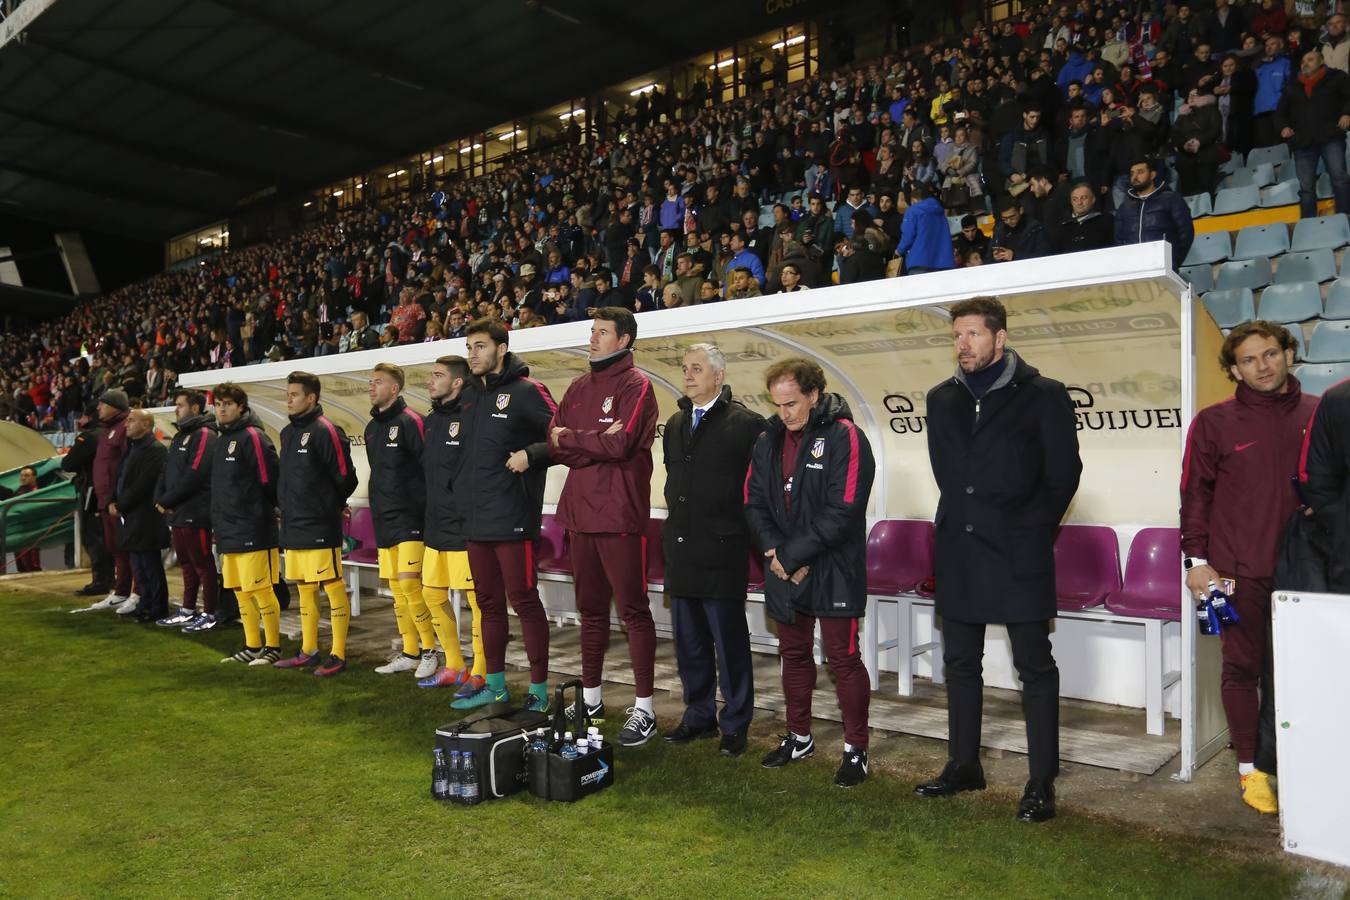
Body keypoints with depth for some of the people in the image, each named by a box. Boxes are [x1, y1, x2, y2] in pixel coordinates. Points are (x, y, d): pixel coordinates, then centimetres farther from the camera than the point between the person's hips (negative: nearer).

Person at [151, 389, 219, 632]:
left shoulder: (204, 435, -11)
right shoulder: (180, 436, 19)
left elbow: (194, 476, -20)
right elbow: (166, 471, 18)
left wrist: (167, 500, -13)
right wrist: (160, 499, 1)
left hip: (195, 514, -9)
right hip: (176, 514, 9)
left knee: (203, 565, -3)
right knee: (186, 564, 16)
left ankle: (209, 615, 3)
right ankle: (188, 611, 25)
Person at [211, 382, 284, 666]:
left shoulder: (253, 437, -11)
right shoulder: (222, 440, 17)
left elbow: (269, 480, -16)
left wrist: (260, 512, -6)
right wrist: (220, 520, 17)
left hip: (253, 532, -9)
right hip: (228, 532, 9)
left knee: (261, 590, -4)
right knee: (241, 592, 13)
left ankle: (273, 648, 5)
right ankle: (252, 647, 22)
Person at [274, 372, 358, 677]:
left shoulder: (326, 431, -12)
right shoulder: (288, 432, 15)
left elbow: (345, 477, -11)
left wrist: (327, 508, 2)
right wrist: (289, 506, 15)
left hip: (319, 528, -9)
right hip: (292, 526, 9)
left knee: (333, 588, -4)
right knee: (305, 589, 15)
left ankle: (338, 655, 2)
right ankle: (308, 652, 24)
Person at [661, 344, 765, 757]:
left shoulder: (746, 424, -8)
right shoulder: (675, 424, 14)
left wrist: (744, 528, -5)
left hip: (723, 552, -6)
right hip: (681, 549, 7)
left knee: (730, 642, 3)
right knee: (689, 641, 14)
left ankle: (735, 723, 16)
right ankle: (698, 716, 27)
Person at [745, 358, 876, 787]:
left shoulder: (844, 437, -14)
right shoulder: (768, 440, 6)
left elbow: (842, 512, -20)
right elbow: (753, 501, 7)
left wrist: (792, 555, -18)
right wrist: (774, 551, -9)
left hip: (833, 571, -6)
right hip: (784, 571, 6)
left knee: (843, 658, 2)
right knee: (793, 654, 17)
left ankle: (856, 748, 17)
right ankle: (799, 737, 34)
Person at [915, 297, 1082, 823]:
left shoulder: (1043, 396, -4)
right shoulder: (942, 399, 11)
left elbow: (1063, 474, -3)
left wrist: (1031, 532, -4)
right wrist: (962, 521, 10)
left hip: (1018, 554, -5)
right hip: (958, 552, 5)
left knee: (1035, 667, 2)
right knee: (960, 663, 13)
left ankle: (1042, 783, 11)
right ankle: (963, 766, 26)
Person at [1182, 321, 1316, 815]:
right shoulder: (1214, 421, 1)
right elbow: (1195, 493, 2)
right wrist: (1197, 559, -3)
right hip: (1239, 569, -2)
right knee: (1243, 667, 4)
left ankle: (1277, 759, 23)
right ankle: (1250, 767, 15)